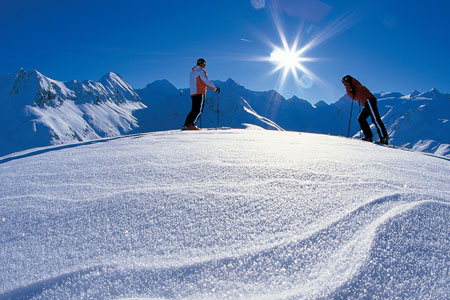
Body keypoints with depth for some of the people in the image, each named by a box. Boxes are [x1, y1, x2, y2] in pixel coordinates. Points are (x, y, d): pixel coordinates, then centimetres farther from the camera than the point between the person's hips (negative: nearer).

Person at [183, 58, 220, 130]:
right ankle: (191, 125, -16)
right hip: (200, 93, -8)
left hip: (193, 93, 8)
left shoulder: (192, 72, 21)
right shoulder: (201, 71, -5)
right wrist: (215, 88, -4)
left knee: (194, 110, 11)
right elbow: (207, 82, -11)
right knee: (199, 110, -7)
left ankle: (186, 124, 5)